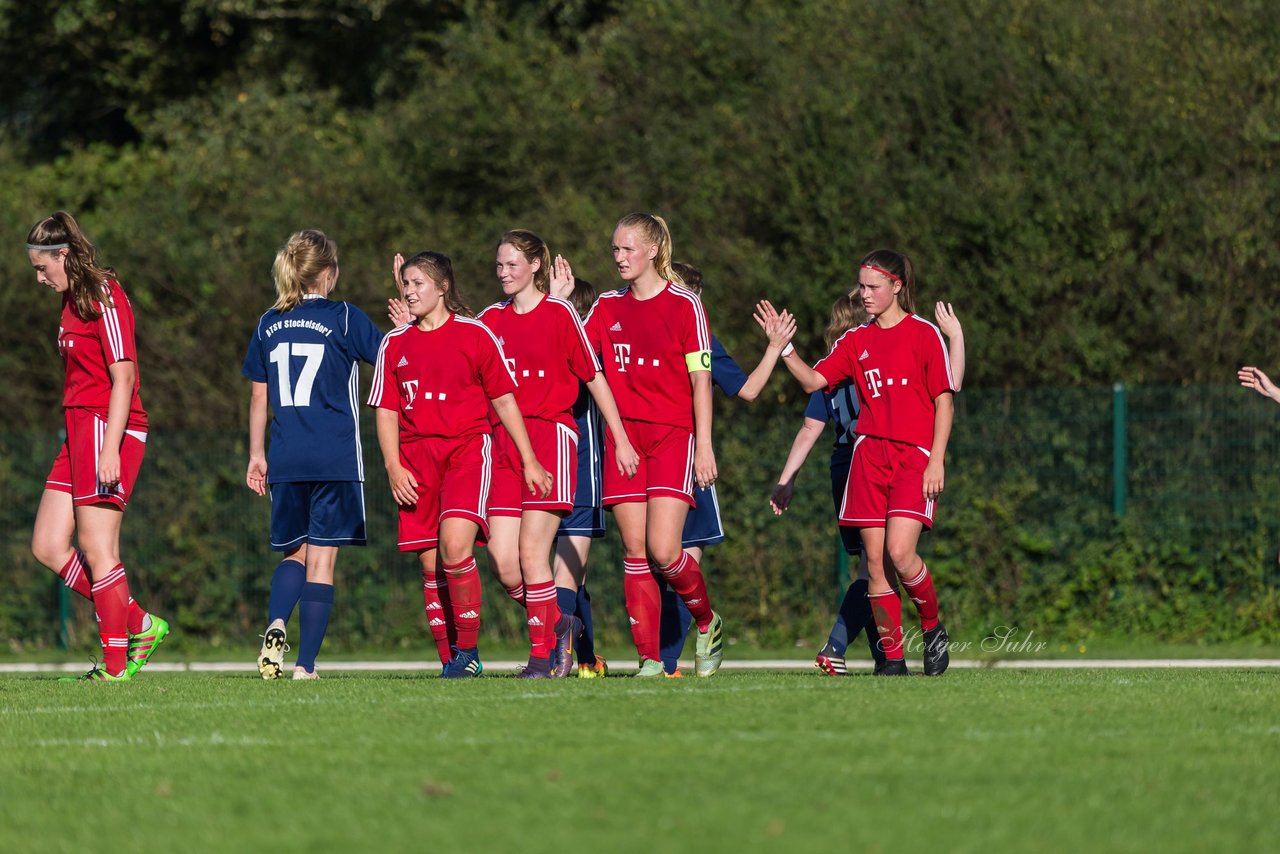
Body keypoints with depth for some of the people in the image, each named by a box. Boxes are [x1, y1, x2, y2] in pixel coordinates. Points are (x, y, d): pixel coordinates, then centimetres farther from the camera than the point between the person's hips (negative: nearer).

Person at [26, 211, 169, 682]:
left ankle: (115, 668, -4)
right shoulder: (74, 300, 16)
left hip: (108, 430, -10)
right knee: (48, 547, 6)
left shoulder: (104, 298, -11)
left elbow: (122, 377, -16)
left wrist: (110, 449, -21)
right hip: (79, 431, 10)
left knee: (95, 546, -8)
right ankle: (140, 625, 11)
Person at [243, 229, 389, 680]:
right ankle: (305, 664, -5)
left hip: (285, 459, 4)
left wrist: (256, 455, 20)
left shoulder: (268, 325, 9)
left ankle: (276, 625, -11)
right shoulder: (343, 318, -4)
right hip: (336, 457, -4)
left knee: (295, 553, 17)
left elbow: (258, 397, 13)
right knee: (322, 558, 0)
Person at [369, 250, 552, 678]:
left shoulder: (474, 334, 2)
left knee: (455, 546, -22)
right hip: (417, 457, 4)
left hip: (467, 449, -4)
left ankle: (468, 651, -11)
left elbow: (504, 400, 6)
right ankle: (450, 661, 9)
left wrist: (529, 460, 4)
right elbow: (386, 411, 13)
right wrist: (393, 467, -1)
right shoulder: (395, 344, 12)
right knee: (431, 564, 2)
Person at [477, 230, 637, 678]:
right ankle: (558, 624, 18)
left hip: (551, 435, -5)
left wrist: (621, 440, 1)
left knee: (531, 552, -12)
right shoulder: (490, 320, 14)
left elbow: (594, 377, 2)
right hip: (503, 441, 5)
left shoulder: (559, 313, -1)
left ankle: (542, 655, 0)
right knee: (502, 560, -5)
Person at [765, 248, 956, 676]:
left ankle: (933, 627, 6)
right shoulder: (856, 340, 12)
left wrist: (936, 460, -9)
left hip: (915, 456, -5)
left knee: (900, 553, -18)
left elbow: (943, 400, -2)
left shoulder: (925, 333, -1)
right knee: (875, 562, -1)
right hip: (869, 456, 5)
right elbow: (813, 380, 7)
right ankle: (893, 656, 5)